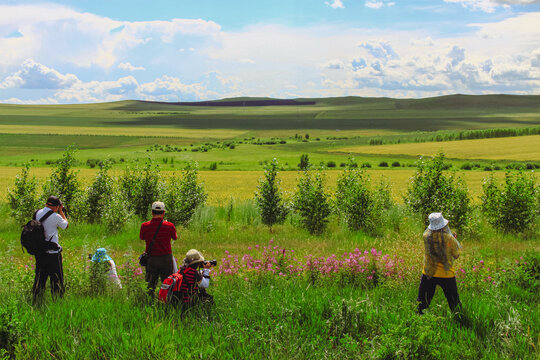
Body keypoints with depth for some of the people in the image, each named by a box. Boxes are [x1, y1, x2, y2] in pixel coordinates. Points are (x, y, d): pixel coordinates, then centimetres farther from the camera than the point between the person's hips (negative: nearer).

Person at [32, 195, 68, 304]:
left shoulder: (37, 213, 1)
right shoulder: (56, 216, -16)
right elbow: (66, 225, 2)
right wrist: (61, 211, 9)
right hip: (52, 252, -6)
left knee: (40, 278, 15)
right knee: (56, 278, 4)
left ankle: (36, 301, 21)